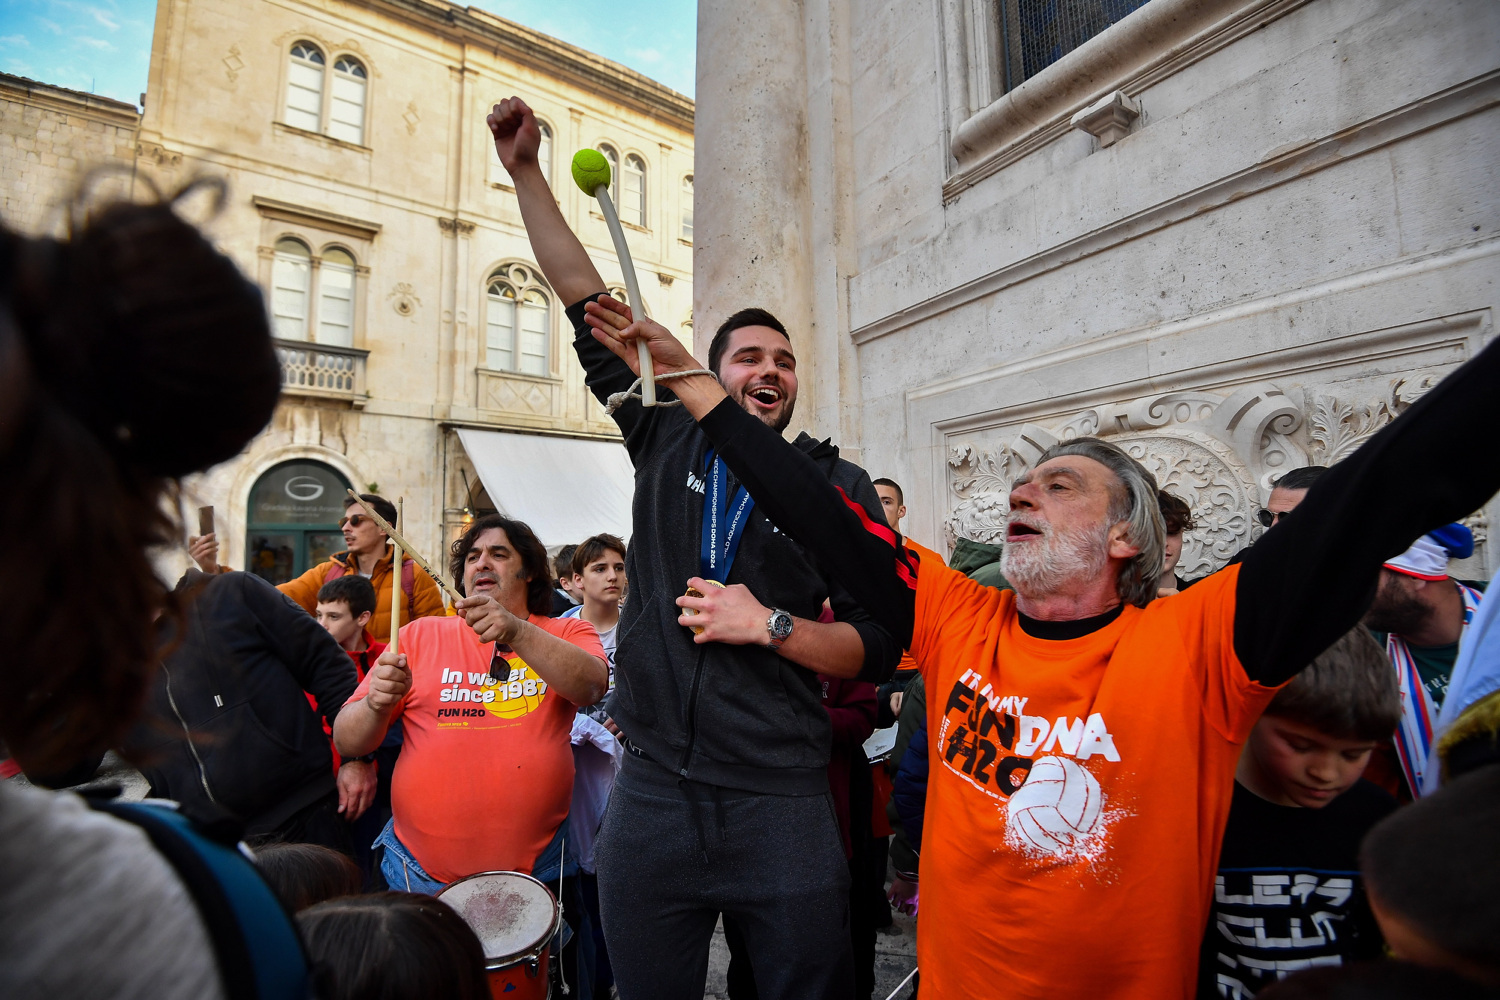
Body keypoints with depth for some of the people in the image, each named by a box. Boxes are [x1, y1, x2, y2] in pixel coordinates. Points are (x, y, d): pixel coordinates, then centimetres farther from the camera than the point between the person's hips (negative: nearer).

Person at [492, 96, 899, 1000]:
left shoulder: (838, 486, 0)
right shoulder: (668, 441, 5)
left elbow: (879, 647, -1)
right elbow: (589, 302, 6)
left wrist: (772, 625, -15)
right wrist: (526, 170, 8)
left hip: (783, 805, -1)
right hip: (652, 795, 2)